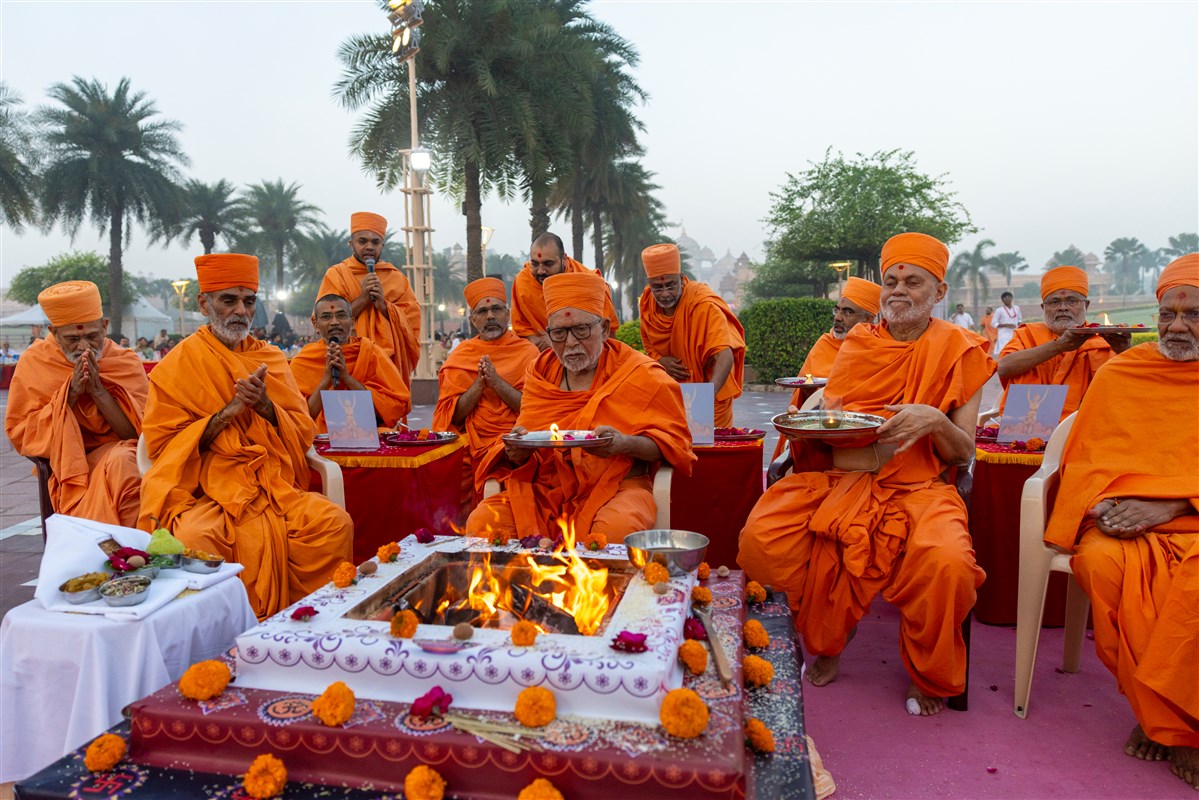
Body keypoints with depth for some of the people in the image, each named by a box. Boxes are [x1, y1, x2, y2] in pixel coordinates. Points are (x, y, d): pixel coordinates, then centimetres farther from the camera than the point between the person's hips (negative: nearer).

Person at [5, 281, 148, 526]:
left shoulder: (127, 362, 0)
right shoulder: (33, 364, 1)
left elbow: (138, 432, -5)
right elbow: (19, 436, -2)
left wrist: (98, 390, -16)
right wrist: (70, 394, -13)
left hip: (122, 458, 1)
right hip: (67, 466, -1)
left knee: (122, 460, -33)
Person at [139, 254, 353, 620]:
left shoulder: (270, 357, 14)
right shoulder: (178, 364, 5)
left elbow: (304, 434, 9)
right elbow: (160, 444, -1)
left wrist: (265, 405, -10)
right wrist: (227, 412, -11)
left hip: (273, 485, 2)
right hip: (204, 490, -2)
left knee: (336, 522, -24)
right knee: (193, 536, -34)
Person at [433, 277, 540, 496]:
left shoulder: (528, 352, 4)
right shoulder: (459, 357, 11)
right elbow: (452, 415, 5)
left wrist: (497, 383, -14)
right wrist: (479, 385, -10)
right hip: (473, 445, 2)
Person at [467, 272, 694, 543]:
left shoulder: (639, 374, 1)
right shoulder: (540, 373, 12)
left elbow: (671, 441, -1)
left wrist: (625, 444, -21)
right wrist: (518, 452, -12)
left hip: (616, 486, -3)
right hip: (544, 488, 4)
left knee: (615, 530, -37)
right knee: (480, 523, -20)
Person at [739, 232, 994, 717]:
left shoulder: (959, 351, 7)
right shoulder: (857, 345, 15)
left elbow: (964, 453, 5)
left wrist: (935, 422, -16)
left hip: (914, 489, -2)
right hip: (837, 479, 2)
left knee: (947, 563, -34)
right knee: (759, 539, -23)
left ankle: (929, 675, 4)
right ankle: (827, 635, 9)